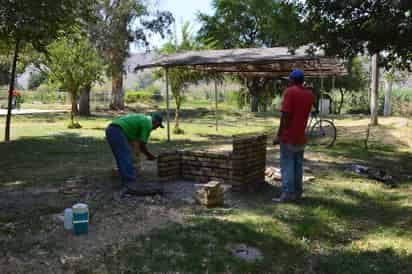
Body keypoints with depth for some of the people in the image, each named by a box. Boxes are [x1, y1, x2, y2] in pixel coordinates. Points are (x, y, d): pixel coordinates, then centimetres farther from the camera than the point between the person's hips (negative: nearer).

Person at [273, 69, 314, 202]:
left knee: (287, 166, -4)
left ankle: (286, 194, -3)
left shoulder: (289, 91, -12)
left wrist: (278, 135, -13)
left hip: (288, 136, -7)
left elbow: (285, 115, -17)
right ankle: (297, 192, 17)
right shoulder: (310, 94, 8)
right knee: (298, 165, 12)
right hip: (301, 136, 7)